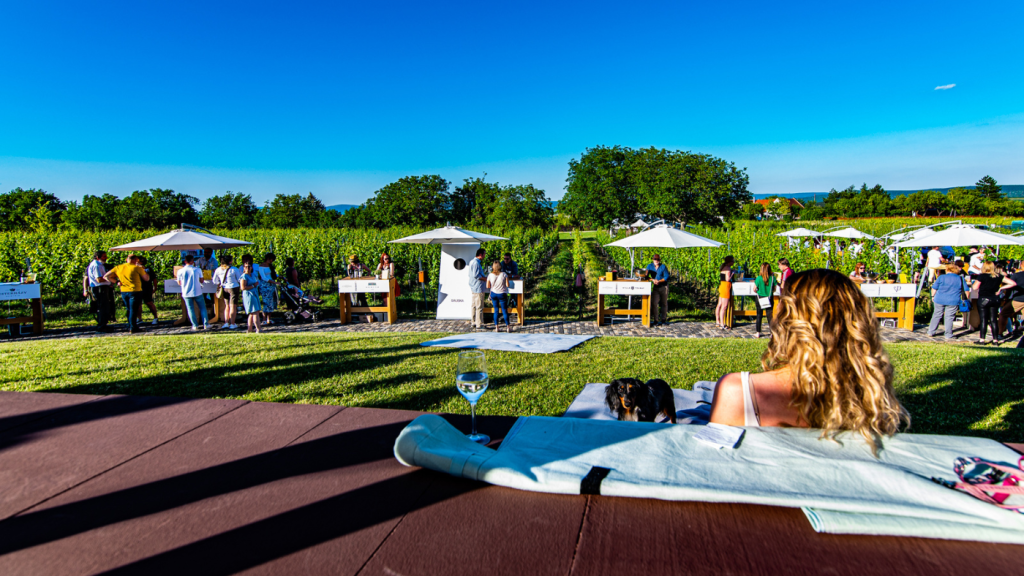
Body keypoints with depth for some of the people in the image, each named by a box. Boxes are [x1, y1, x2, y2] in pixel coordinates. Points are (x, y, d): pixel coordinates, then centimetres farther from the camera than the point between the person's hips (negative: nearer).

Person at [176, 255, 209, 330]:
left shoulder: (180, 271, -5)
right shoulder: (197, 270, -8)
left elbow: (179, 283, 4)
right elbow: (201, 281, 0)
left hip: (186, 293, 1)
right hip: (197, 292, -1)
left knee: (191, 309, 9)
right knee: (202, 308, 10)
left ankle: (195, 325, 11)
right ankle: (206, 324, 9)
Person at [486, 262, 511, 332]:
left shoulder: (490, 275, -5)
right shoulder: (504, 274, -9)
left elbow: (488, 286, -2)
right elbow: (507, 285, -8)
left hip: (493, 294, 2)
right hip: (502, 294, -2)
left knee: (496, 310, 10)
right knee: (504, 310, 5)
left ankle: (496, 327, 9)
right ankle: (507, 327, 7)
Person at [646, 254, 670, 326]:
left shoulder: (663, 267, -5)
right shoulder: (650, 266, 2)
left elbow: (666, 277, -7)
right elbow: (646, 276, -1)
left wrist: (659, 281, -22)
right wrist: (652, 280, -20)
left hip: (664, 287, -1)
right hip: (655, 287, 1)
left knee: (664, 303, 7)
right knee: (654, 303, -10)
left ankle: (663, 319, 20)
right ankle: (655, 320, -6)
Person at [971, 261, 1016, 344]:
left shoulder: (981, 276, -8)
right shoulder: (998, 277, 5)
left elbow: (975, 288, -11)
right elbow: (1013, 283, 5)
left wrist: (975, 283, 8)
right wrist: (1001, 288, 7)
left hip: (983, 299, -4)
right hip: (995, 300, 4)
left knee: (983, 319, -2)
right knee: (994, 319, 8)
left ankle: (982, 339, -3)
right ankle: (995, 339, 9)